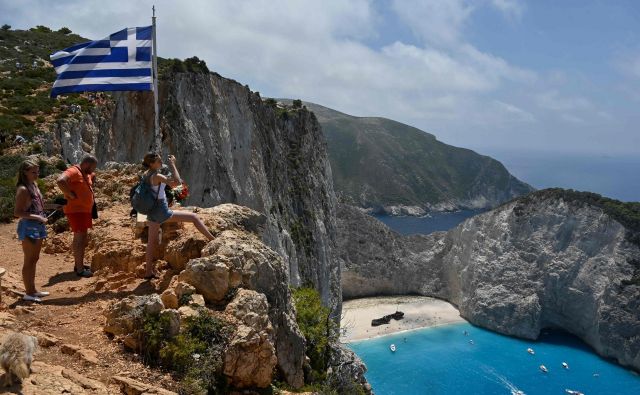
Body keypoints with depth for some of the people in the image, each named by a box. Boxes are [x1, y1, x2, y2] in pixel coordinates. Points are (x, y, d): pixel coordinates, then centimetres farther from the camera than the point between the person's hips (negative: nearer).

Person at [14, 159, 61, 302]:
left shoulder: (34, 185, 11)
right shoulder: (23, 189, -16)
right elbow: (17, 212, -19)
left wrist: (54, 206, 14)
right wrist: (36, 217, -24)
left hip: (37, 226, 9)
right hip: (28, 227, -9)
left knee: (34, 259, 16)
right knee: (29, 261, -1)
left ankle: (32, 290, 26)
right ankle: (28, 293, 7)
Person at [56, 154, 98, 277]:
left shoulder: (87, 174, 14)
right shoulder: (73, 171, -15)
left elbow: (93, 176, 39)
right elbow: (60, 181, -33)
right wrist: (70, 195, -25)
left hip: (85, 210, 10)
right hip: (76, 210, -10)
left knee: (82, 238, 18)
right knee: (79, 238, -8)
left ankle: (78, 264, 30)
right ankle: (80, 269, -5)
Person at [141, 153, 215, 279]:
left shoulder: (146, 175, 5)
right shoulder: (156, 176, -21)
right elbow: (177, 183, -25)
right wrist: (172, 164, -19)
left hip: (152, 213, 9)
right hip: (162, 212, -9)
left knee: (152, 242, 17)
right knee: (194, 217, -1)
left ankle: (148, 272, 26)